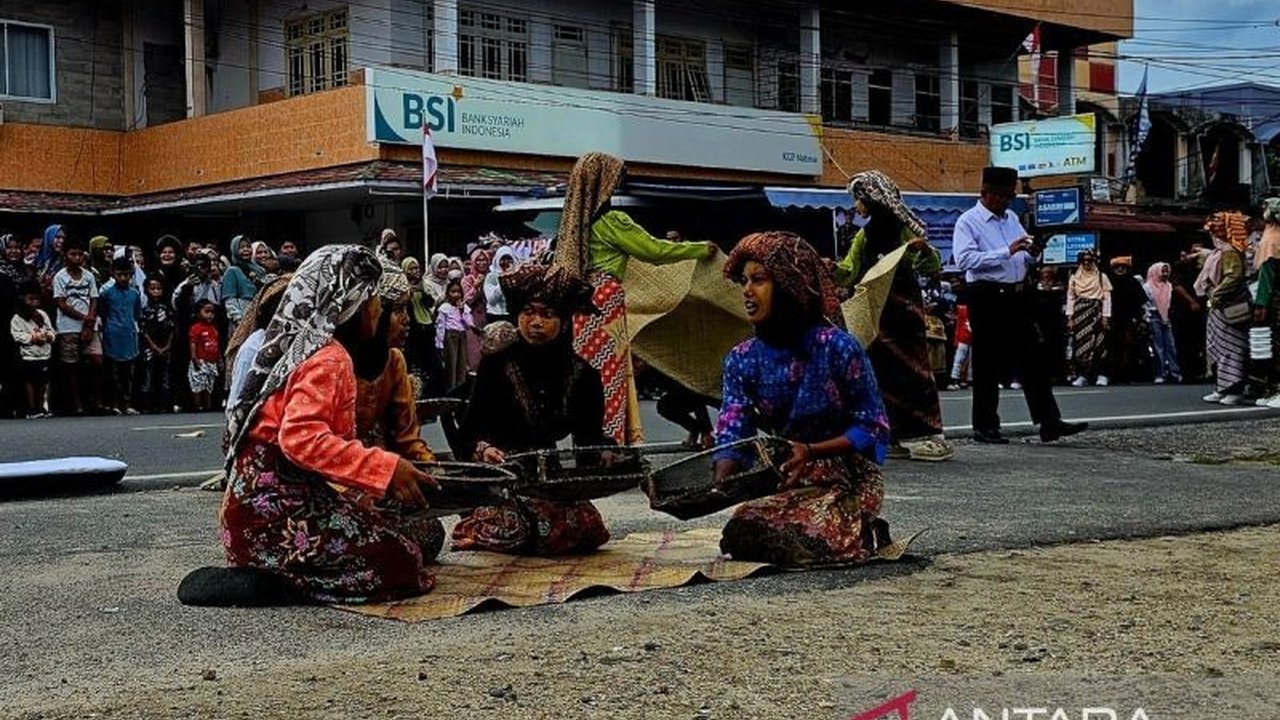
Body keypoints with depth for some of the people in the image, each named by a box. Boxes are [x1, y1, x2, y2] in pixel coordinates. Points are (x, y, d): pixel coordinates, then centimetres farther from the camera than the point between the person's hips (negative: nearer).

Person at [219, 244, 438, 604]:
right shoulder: (328, 358, -13)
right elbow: (301, 437, -28)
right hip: (277, 504, -10)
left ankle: (270, 573, 5)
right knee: (401, 561, -11)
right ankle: (267, 581, -9)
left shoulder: (309, 347, 17)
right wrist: (385, 467, -29)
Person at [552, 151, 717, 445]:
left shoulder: (576, 218, 13)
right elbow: (655, 251, -6)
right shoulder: (611, 221, -12)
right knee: (608, 377, -4)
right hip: (604, 304, -8)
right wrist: (703, 249, 7)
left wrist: (664, 241, 37)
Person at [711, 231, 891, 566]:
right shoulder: (741, 360, 0)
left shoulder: (837, 348, -14)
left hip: (846, 479, -5)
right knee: (740, 533, -21)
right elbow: (732, 437, -8)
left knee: (803, 542, -30)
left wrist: (811, 451, -25)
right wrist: (718, 486, -29)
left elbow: (873, 428, -11)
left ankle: (864, 533, 6)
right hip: (781, 482, 5)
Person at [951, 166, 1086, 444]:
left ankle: (1049, 423, 3)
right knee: (988, 364, 1)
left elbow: (1027, 259, 24)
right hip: (987, 298, -6)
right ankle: (985, 427, 11)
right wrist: (1007, 251, -25)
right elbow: (965, 259, -22)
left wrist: (1033, 252, 0)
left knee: (1032, 359, 3)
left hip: (1016, 296, 6)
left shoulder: (1012, 218, 17)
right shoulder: (968, 222, -5)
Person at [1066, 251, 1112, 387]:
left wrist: (1106, 317, -4)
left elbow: (1106, 298, 3)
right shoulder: (1074, 277, 11)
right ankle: (1081, 375, -3)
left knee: (1098, 343, -5)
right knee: (1079, 343, -4)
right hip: (1079, 313, 2)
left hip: (1096, 313, -1)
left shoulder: (1102, 277, 7)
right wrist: (1070, 317, 1)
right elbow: (1070, 298, 9)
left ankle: (1101, 375, -1)